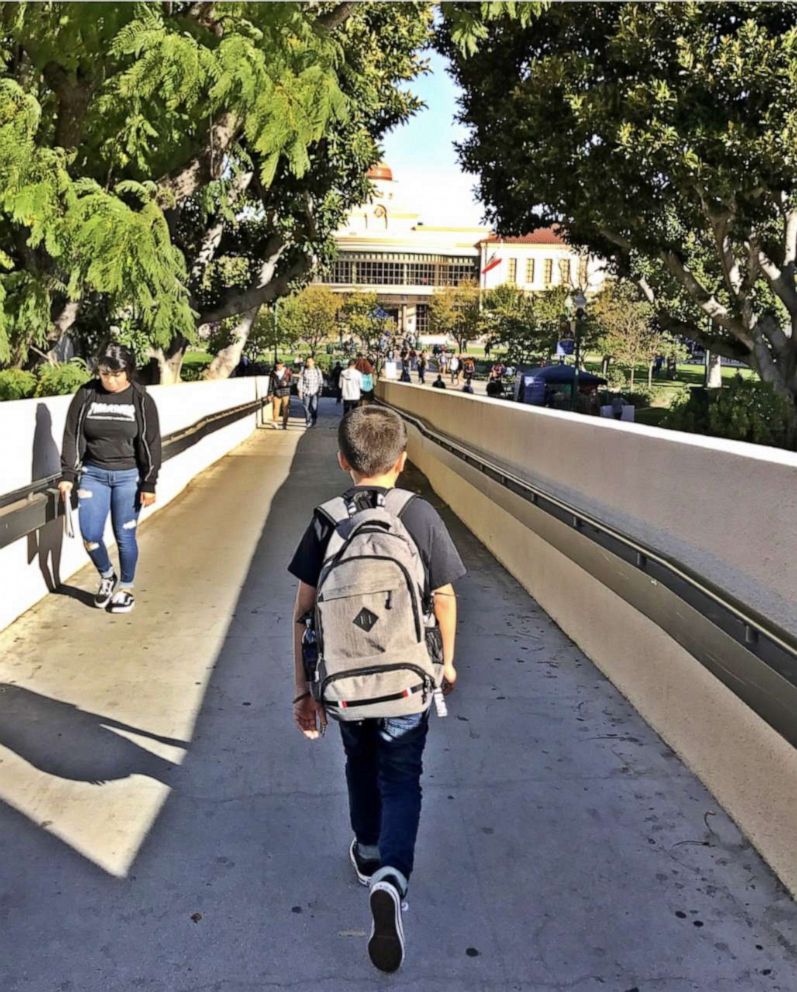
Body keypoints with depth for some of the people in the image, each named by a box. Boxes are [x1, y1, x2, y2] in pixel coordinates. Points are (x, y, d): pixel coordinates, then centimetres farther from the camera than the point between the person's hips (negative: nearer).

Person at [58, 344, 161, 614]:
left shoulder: (141, 400, -6)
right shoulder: (86, 395, -3)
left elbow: (150, 443, -5)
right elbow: (72, 436, 1)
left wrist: (149, 484, -7)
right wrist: (68, 475, -5)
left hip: (128, 476, -2)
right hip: (93, 474, 2)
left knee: (124, 536, 4)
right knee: (90, 535, -1)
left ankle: (126, 588, 23)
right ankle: (107, 577, 27)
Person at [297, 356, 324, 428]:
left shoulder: (318, 371, 3)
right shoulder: (304, 371, 4)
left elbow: (321, 381, 8)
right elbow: (300, 381, 6)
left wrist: (320, 390, 2)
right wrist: (300, 391, 2)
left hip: (314, 392, -1)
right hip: (306, 392, 1)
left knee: (314, 407, -11)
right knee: (306, 407, 1)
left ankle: (313, 422, 3)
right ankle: (307, 422, 13)